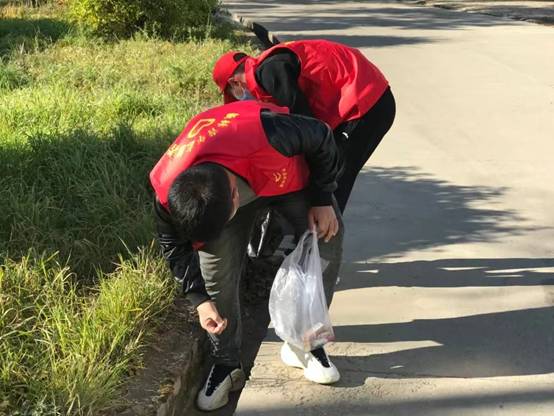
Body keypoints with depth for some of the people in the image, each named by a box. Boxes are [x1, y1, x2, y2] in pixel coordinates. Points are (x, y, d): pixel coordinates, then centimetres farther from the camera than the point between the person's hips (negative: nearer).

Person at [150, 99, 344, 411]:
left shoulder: (267, 135, -49)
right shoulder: (167, 189, -36)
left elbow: (321, 137, -25)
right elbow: (174, 245, -13)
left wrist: (322, 199, -19)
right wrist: (200, 298, -18)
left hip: (290, 173, 0)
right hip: (231, 182, 1)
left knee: (327, 241, -14)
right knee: (217, 269, -15)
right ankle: (227, 365, 5)